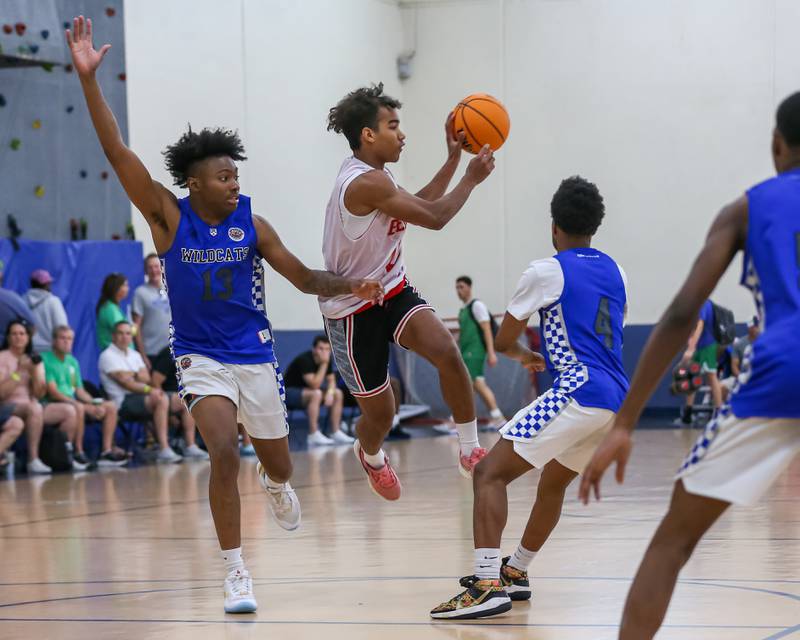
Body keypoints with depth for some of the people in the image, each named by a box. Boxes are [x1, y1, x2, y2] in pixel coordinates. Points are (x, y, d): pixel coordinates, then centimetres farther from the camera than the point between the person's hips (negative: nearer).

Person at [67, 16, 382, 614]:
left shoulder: (251, 223, -6)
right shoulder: (169, 217, -11)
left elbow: (304, 277, 1)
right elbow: (119, 153, -19)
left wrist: (350, 286, -18)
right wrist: (88, 78, -27)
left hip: (255, 355, 3)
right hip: (201, 358, -3)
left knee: (279, 465, 15)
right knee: (224, 453, -24)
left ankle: (275, 485, 56)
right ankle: (237, 574, -14)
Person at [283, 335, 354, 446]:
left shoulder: (325, 359, -4)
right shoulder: (305, 360, -28)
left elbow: (331, 380, 6)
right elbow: (315, 385, -33)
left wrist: (330, 392, -15)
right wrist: (324, 364, -34)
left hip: (306, 390, 8)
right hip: (289, 392, -8)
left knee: (338, 393, -3)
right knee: (316, 394, -34)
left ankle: (336, 433, -2)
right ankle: (313, 436, -33)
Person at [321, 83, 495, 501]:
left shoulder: (371, 174, 4)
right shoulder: (367, 182, -27)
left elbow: (419, 206, 18)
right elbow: (434, 217, -21)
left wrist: (453, 159, 11)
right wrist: (472, 178, -7)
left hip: (392, 291, 8)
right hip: (354, 308, -8)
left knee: (446, 352, -21)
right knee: (380, 413, 5)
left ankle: (470, 451, -11)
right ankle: (371, 457, 41)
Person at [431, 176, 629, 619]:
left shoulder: (547, 272, -2)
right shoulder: (614, 271, 18)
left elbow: (503, 340, 6)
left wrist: (523, 355, 28)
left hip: (578, 394, -8)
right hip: (616, 399, 8)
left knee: (490, 472, -9)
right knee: (553, 482, 29)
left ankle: (487, 585, -24)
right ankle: (515, 573, 38)